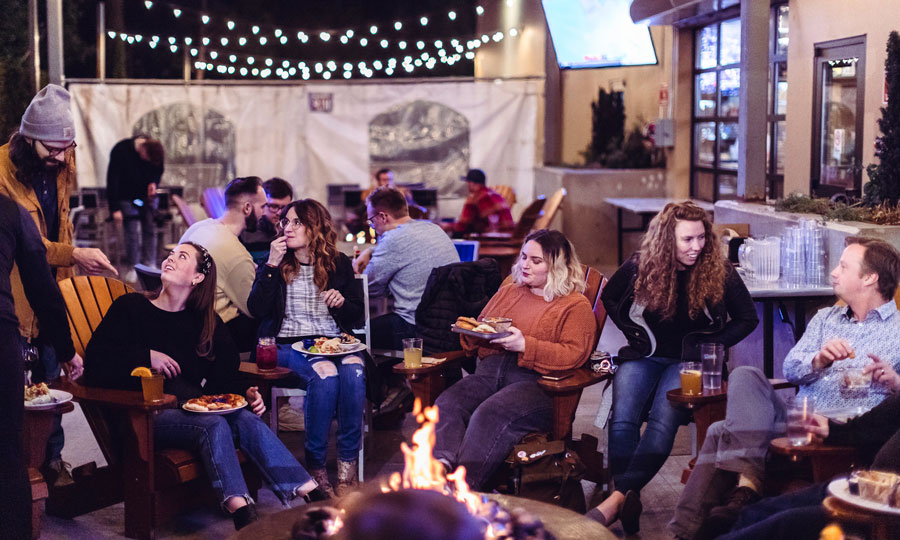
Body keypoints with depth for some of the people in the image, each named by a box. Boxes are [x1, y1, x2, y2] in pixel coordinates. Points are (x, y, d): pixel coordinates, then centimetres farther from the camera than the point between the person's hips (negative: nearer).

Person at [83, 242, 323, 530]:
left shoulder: (207, 322, 20)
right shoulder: (130, 307, 8)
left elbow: (225, 374, 13)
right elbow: (94, 365, -1)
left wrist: (246, 394, -8)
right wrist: (146, 356, -11)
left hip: (194, 406, 4)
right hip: (148, 414, -4)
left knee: (247, 419, -27)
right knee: (214, 424, -34)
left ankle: (307, 492, -41)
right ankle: (239, 508, -49)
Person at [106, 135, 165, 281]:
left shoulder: (156, 151, -10)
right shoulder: (120, 151, -22)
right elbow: (112, 181, -19)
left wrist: (154, 183, -11)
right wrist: (115, 208, -20)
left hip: (147, 196, 4)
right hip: (127, 197, -3)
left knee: (150, 229, -1)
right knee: (132, 232, -9)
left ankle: (150, 266, 7)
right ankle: (132, 268, 0)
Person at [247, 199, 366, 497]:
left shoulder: (339, 264, 14)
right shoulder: (274, 263, 11)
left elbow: (357, 316, 15)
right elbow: (256, 310, -4)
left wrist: (342, 302, -7)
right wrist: (272, 265, -9)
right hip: (288, 344, -2)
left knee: (353, 371, -33)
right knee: (325, 374, -35)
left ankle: (347, 468, -27)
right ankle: (315, 467, -25)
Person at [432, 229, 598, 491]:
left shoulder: (576, 305, 10)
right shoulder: (507, 292, 29)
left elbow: (573, 354, -6)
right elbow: (476, 341, 34)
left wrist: (526, 346, -15)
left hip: (535, 380, -6)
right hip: (491, 369, 6)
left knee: (490, 414, -36)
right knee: (447, 403, -27)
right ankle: (442, 467, -46)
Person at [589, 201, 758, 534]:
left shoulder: (718, 270, -4)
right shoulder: (641, 266, -1)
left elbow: (747, 318, 6)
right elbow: (609, 298, 17)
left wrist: (711, 346, -3)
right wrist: (634, 332, 5)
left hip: (689, 360, -2)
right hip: (646, 355, 2)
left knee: (663, 420, -31)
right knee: (622, 419, -26)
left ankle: (618, 497, -38)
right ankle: (628, 503, -28)